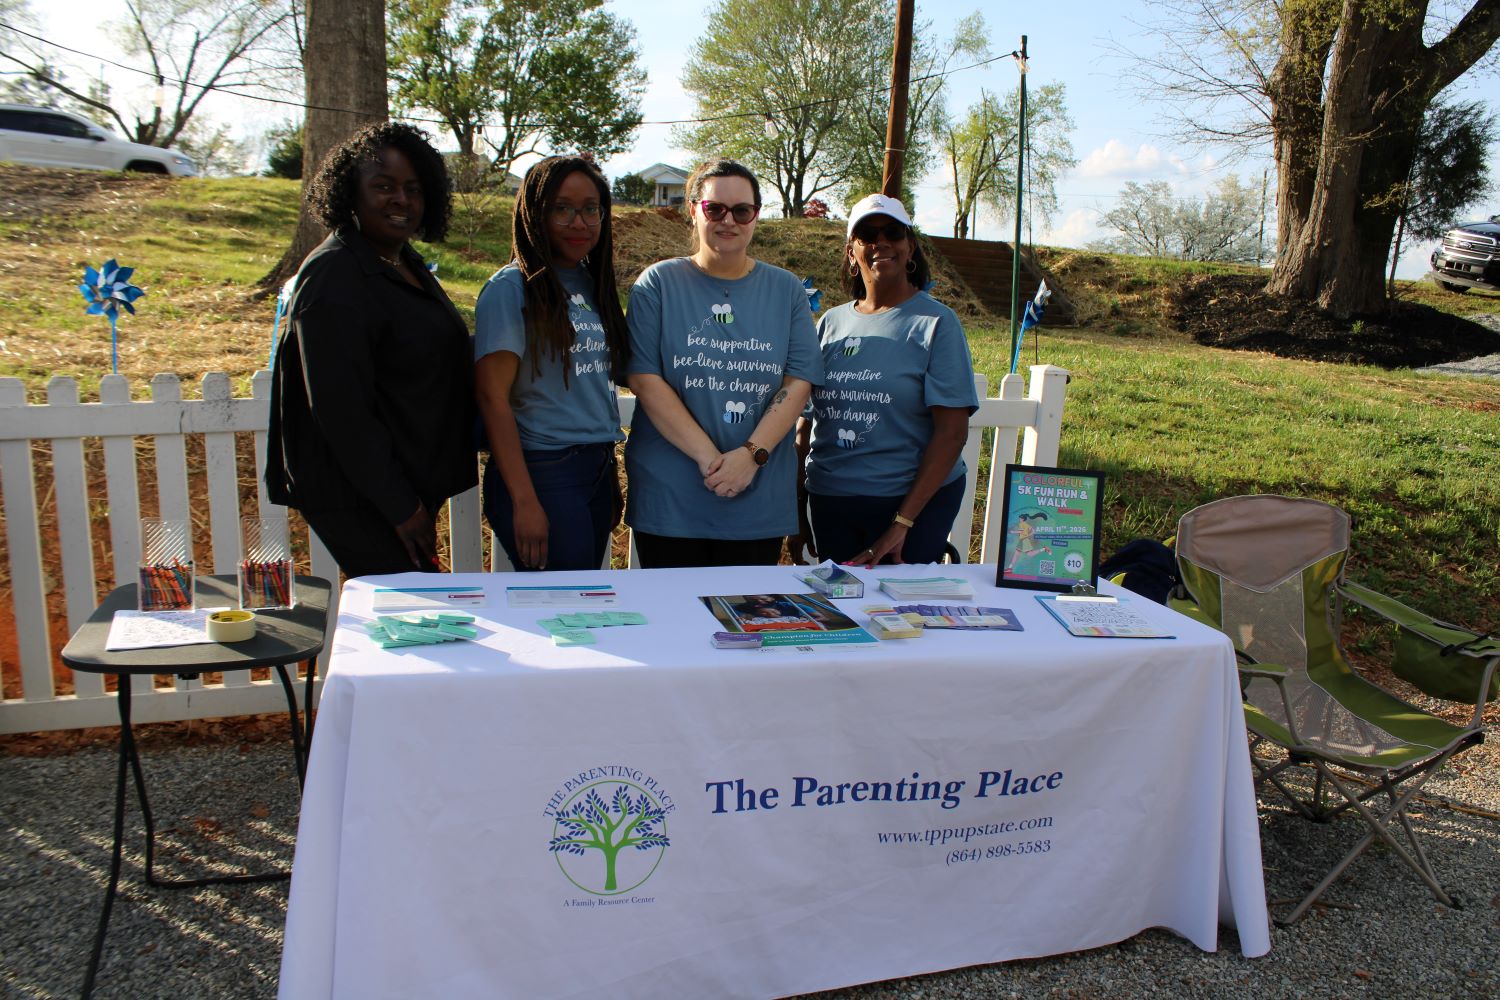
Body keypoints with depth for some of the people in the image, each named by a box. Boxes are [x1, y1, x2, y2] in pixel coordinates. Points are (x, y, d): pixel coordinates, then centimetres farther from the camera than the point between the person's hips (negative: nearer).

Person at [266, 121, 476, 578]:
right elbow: (342, 411, -21)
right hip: (359, 502, -9)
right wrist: (401, 508, -19)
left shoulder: (404, 263, 12)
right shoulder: (333, 279, -17)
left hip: (410, 486, 9)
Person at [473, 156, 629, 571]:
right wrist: (524, 501, -17)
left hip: (599, 470, 7)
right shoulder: (512, 288, -9)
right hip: (544, 473, -7)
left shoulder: (593, 285, 12)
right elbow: (492, 397, -13)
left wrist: (610, 474, 14)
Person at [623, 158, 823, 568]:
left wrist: (751, 454, -14)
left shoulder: (786, 290, 9)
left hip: (760, 499, 2)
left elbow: (798, 382, 0)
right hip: (668, 499, -1)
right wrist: (708, 456, -15)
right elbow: (645, 379, -7)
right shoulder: (659, 284, 2)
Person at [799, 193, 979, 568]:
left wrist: (903, 522, -16)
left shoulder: (935, 323, -6)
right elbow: (808, 415, 11)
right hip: (828, 503, 4)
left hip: (912, 500, -4)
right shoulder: (831, 323, 7)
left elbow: (952, 431, -11)